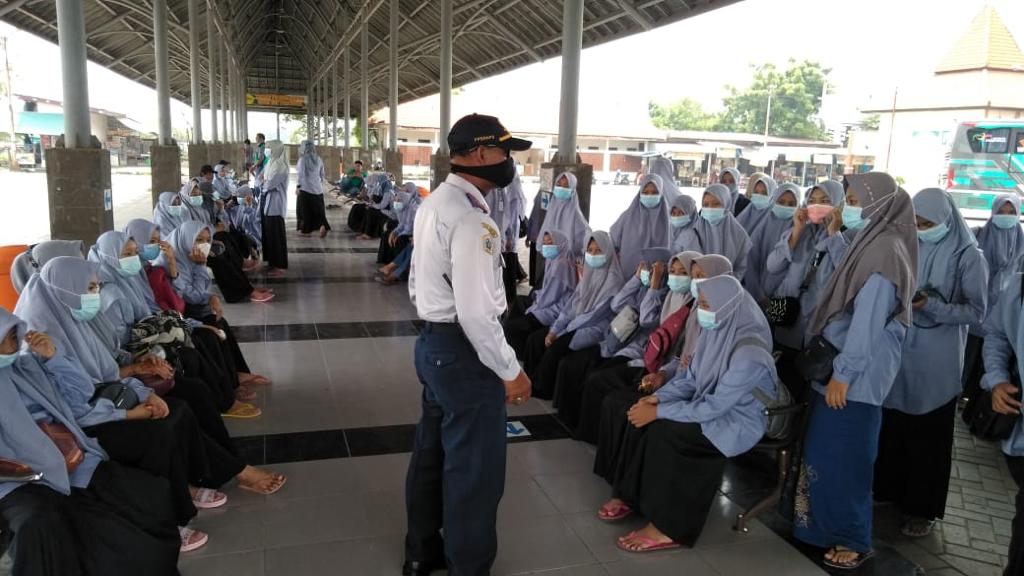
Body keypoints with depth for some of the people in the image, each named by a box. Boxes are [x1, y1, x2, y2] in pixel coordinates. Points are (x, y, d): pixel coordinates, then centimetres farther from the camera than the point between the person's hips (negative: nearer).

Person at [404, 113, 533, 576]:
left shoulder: (433, 203, 8)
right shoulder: (470, 220, -23)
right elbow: (475, 312, -26)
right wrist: (510, 371, -16)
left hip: (432, 342, 10)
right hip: (463, 352, -10)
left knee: (432, 452, 23)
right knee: (474, 469, 7)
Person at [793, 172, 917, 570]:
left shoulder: (885, 250, -18)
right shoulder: (872, 242, 12)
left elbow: (868, 320, -21)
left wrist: (844, 373, -19)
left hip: (856, 376, -9)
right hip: (838, 364, 9)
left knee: (845, 458, 2)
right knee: (823, 452, 16)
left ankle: (854, 540, 17)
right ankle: (826, 524, 29)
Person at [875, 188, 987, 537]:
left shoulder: (968, 256, -8)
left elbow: (977, 312, -9)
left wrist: (932, 306, -21)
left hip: (937, 361, -4)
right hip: (899, 351, 4)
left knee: (928, 435, 7)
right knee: (892, 426, 11)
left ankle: (923, 508, 21)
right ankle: (888, 489, 30)